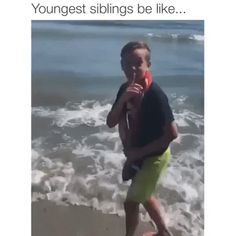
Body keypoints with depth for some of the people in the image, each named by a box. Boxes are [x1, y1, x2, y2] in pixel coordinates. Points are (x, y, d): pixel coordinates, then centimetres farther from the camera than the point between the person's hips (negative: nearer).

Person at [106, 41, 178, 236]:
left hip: (154, 156, -8)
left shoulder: (155, 95, -28)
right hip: (137, 153, 8)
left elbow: (172, 133, -27)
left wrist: (140, 152, -20)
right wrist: (122, 100, -25)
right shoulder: (125, 89, -6)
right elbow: (111, 122, -7)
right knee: (144, 196, 25)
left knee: (131, 202, 1)